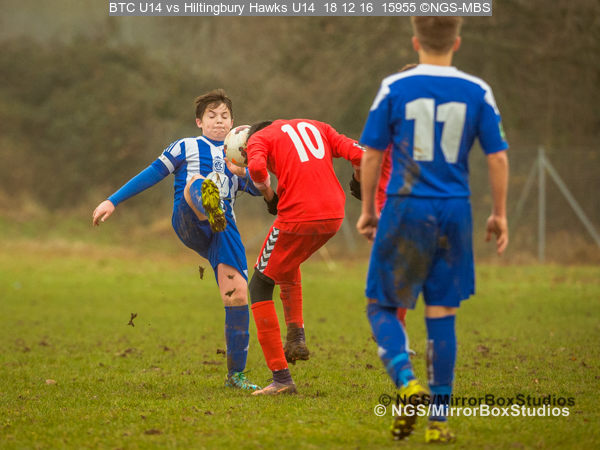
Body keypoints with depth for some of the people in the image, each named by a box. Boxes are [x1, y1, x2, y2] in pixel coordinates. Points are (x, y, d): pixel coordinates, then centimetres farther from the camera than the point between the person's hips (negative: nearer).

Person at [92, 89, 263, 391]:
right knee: (196, 183, -36)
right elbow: (151, 175, 14)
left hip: (223, 228, 3)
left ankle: (236, 374, 0)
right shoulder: (185, 148, 18)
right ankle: (208, 207, -78)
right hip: (188, 223, -3)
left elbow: (259, 189, 16)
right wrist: (113, 201, 7)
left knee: (237, 293, -11)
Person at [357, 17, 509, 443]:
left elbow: (372, 154, 1)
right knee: (442, 313, 8)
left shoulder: (394, 88, -2)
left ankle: (408, 383, -18)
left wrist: (368, 210, 12)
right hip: (454, 214, 2)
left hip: (406, 210, -2)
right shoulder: (477, 92, 2)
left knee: (381, 306, 8)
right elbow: (498, 157, 2)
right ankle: (439, 420, 7)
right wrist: (499, 214, 13)